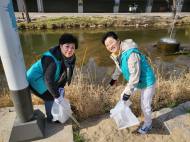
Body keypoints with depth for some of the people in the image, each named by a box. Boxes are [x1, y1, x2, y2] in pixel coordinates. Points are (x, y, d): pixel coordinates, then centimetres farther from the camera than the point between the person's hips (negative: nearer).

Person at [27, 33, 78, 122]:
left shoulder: (71, 58, -15)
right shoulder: (51, 59, -39)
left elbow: (67, 74, -5)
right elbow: (48, 80, -37)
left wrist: (61, 87, -11)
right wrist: (56, 96, -29)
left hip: (51, 79, 8)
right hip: (36, 79, -7)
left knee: (60, 92, 13)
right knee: (51, 97, -7)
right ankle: (51, 118, 19)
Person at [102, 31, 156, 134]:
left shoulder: (130, 53, -35)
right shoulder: (116, 54, -6)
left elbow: (135, 74, -32)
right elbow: (119, 67, 15)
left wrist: (128, 92, -25)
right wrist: (114, 78, 28)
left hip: (147, 81, -8)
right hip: (135, 80, 8)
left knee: (145, 105, 6)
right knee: (123, 96, 18)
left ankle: (147, 125, 35)